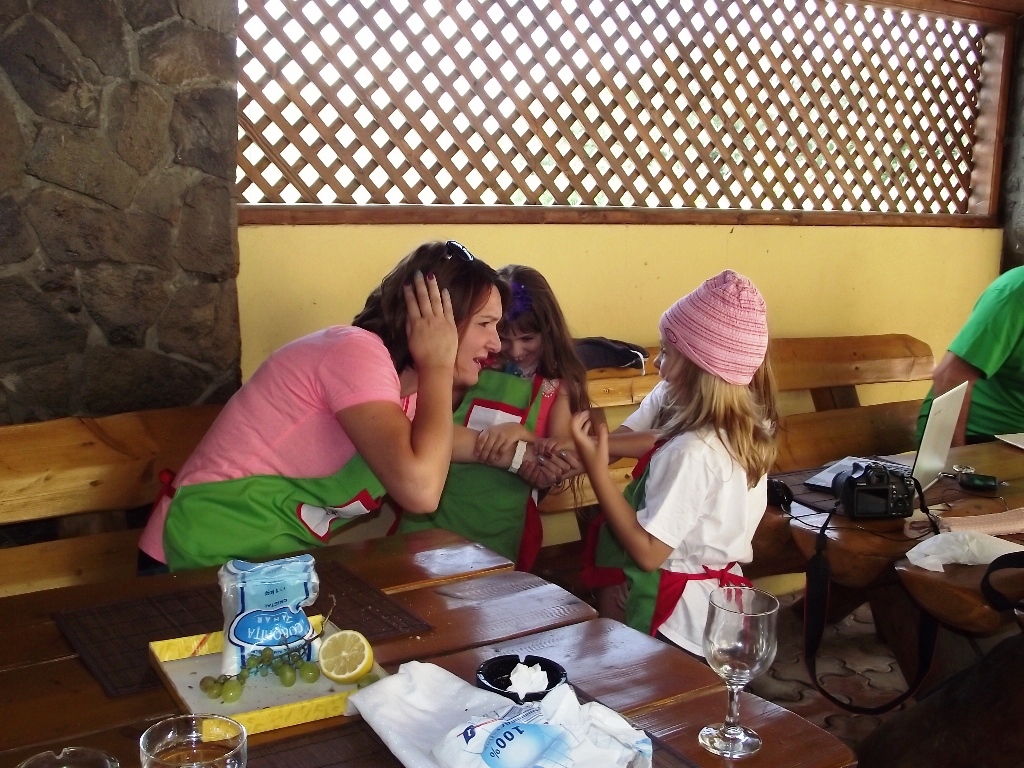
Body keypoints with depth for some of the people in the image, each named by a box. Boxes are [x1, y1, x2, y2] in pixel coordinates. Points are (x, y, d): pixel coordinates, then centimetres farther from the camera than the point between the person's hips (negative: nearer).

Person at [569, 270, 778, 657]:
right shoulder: (746, 426, -3)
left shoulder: (692, 453, -29)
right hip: (715, 602, 8)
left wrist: (597, 468, -27)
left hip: (672, 613, -8)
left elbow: (647, 552, -27)